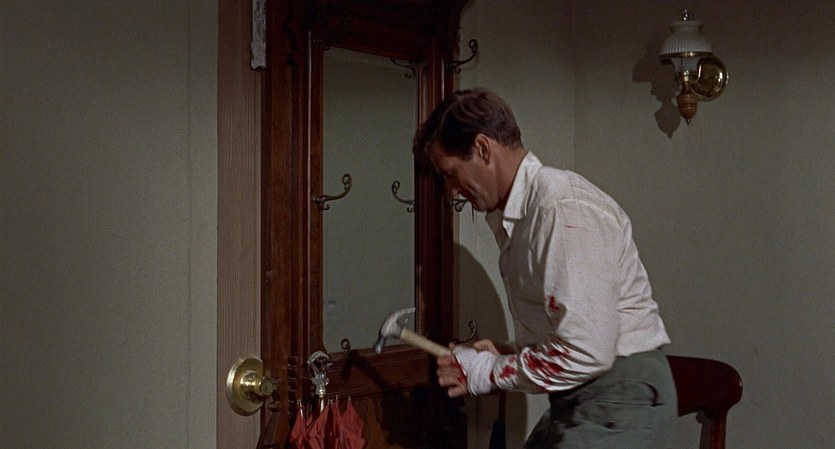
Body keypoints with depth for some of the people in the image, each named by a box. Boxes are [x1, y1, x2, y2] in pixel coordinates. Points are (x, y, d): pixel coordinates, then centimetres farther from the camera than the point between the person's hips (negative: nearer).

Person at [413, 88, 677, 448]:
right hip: (579, 399, 9)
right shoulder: (513, 215, 10)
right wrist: (505, 354, 1)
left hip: (620, 399, -9)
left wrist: (488, 372, -13)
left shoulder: (566, 209, -20)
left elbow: (585, 354, -25)